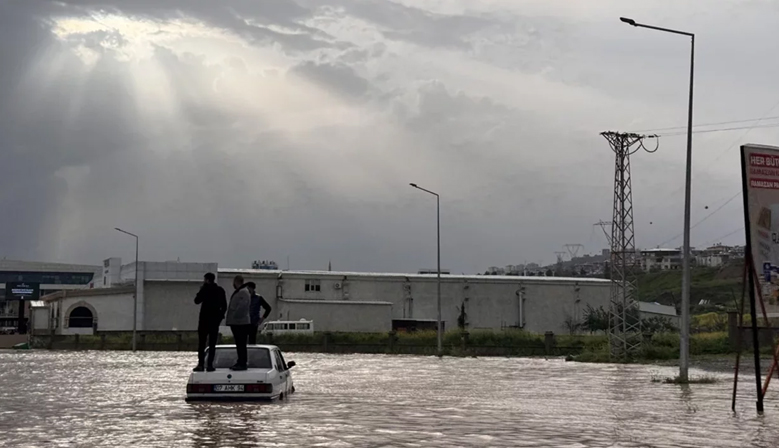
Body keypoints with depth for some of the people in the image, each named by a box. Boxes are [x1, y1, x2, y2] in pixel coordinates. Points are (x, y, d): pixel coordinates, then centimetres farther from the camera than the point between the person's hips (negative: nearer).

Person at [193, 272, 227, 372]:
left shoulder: (205, 289, -7)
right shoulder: (220, 290, 7)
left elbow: (197, 301, -2)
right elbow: (224, 306, 8)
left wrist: (200, 291, 8)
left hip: (205, 319, -4)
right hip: (215, 319, 4)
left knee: (202, 343, 1)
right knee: (212, 343, 5)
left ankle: (200, 364, -5)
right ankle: (210, 365, 0)